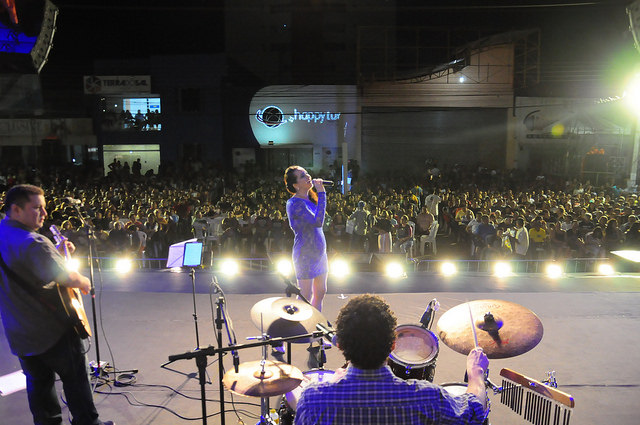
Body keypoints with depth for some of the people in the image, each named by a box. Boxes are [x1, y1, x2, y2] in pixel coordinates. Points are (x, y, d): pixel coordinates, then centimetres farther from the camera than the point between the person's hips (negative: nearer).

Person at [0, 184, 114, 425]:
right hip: (52, 330, -8)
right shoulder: (33, 243, -27)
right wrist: (85, 283, -9)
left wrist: (58, 253, 10)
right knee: (75, 379, 9)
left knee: (38, 383, 20)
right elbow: (70, 279, -30)